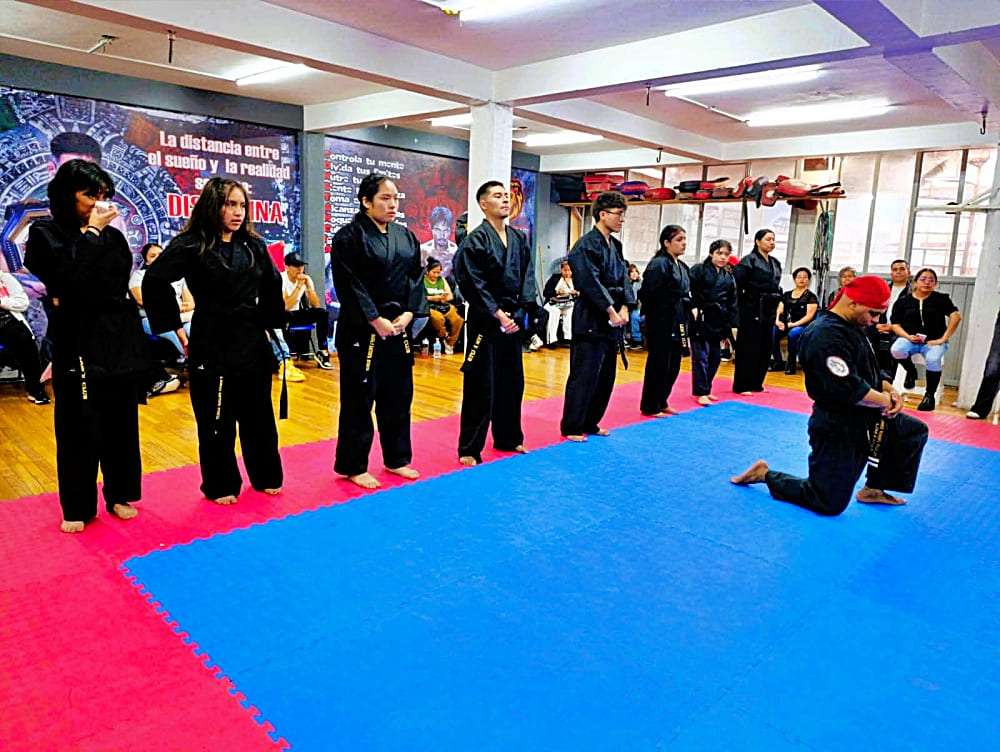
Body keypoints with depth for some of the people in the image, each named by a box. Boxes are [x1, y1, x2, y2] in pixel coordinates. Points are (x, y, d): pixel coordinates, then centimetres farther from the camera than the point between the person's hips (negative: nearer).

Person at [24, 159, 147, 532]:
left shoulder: (113, 235, 10)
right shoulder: (44, 233, 0)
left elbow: (118, 290, 5)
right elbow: (70, 278, -16)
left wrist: (69, 301, -5)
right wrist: (91, 232, -9)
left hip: (119, 342, 3)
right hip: (77, 345, -3)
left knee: (121, 424, 9)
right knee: (78, 429, 2)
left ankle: (120, 494, 24)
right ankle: (77, 507, 16)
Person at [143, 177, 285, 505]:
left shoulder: (253, 246, 6)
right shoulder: (191, 245, -9)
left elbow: (271, 287, 17)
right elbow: (154, 281, -14)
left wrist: (271, 323, 12)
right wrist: (174, 326, -12)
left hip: (252, 342, 5)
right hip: (211, 345, -4)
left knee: (258, 414, 13)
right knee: (216, 420, 6)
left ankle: (265, 476, 29)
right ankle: (220, 485, 22)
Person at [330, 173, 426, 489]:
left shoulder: (406, 237, 11)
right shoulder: (349, 237, -8)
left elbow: (416, 278, 9)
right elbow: (350, 285, -14)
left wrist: (407, 314, -6)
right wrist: (377, 320, -17)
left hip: (399, 329, 6)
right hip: (362, 330, -6)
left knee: (398, 395, 13)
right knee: (359, 397, 1)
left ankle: (396, 459, 29)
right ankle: (353, 466, 15)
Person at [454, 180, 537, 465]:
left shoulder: (519, 239, 10)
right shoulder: (476, 240, -10)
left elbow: (527, 278, 7)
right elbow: (473, 284, -15)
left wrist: (519, 312, -6)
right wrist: (497, 314, -18)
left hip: (512, 319, 7)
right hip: (485, 321, -7)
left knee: (512, 381, 15)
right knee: (481, 385, -4)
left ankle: (508, 438, 32)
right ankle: (469, 449, 7)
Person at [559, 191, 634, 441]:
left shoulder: (615, 245, 14)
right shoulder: (586, 246, -12)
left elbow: (624, 278, 12)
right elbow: (590, 283, -19)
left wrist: (624, 308, -3)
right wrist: (611, 311, -17)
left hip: (611, 321, 9)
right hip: (590, 320, -9)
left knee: (606, 376, 13)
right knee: (584, 376, -5)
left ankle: (590, 423, 26)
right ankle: (571, 427, 7)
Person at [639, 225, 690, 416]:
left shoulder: (681, 266, 14)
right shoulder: (658, 264, -14)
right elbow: (649, 294, -19)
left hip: (676, 322, 9)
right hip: (661, 322, -9)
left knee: (673, 365, 14)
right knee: (658, 364, -1)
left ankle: (661, 402, 28)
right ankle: (650, 407, 11)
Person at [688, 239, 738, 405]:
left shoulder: (729, 277, 13)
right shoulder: (698, 270, -3)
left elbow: (732, 303, 14)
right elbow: (689, 292, -9)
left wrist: (730, 327, 11)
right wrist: (693, 309, -20)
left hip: (719, 322, 6)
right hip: (701, 320, -6)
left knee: (715, 357, 11)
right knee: (701, 356, -4)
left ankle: (706, 389, 25)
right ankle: (701, 392, 4)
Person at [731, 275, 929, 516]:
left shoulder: (853, 327, 8)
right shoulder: (827, 336, -25)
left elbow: (869, 370, 19)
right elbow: (849, 390, -30)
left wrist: (889, 389, 0)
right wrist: (887, 400, -13)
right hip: (837, 429, -10)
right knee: (828, 503, -3)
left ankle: (874, 489, 27)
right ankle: (765, 474, 13)